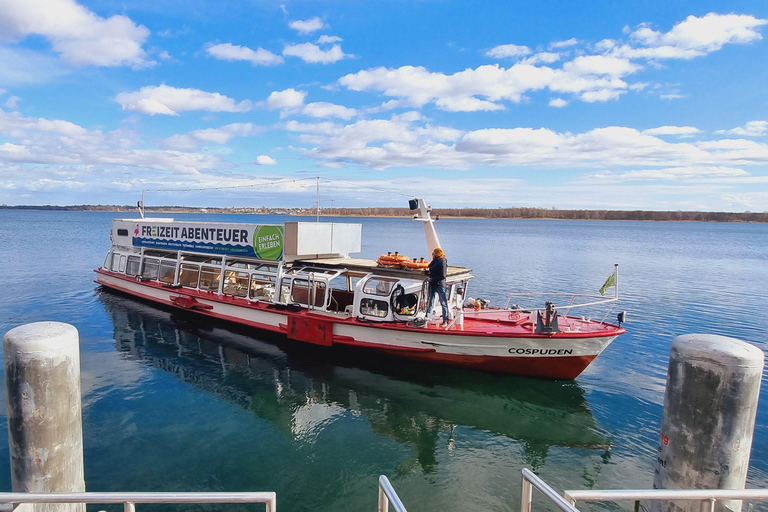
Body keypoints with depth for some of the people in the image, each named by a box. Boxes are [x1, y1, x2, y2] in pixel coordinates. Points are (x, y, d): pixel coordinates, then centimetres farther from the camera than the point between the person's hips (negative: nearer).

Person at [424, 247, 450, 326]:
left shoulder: (442, 262, -16)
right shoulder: (434, 261, 11)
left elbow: (442, 276, -22)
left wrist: (432, 279, -18)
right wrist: (426, 271, 1)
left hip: (440, 285, -9)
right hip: (433, 284, 9)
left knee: (443, 303, -1)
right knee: (430, 302, 16)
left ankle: (445, 321, 5)